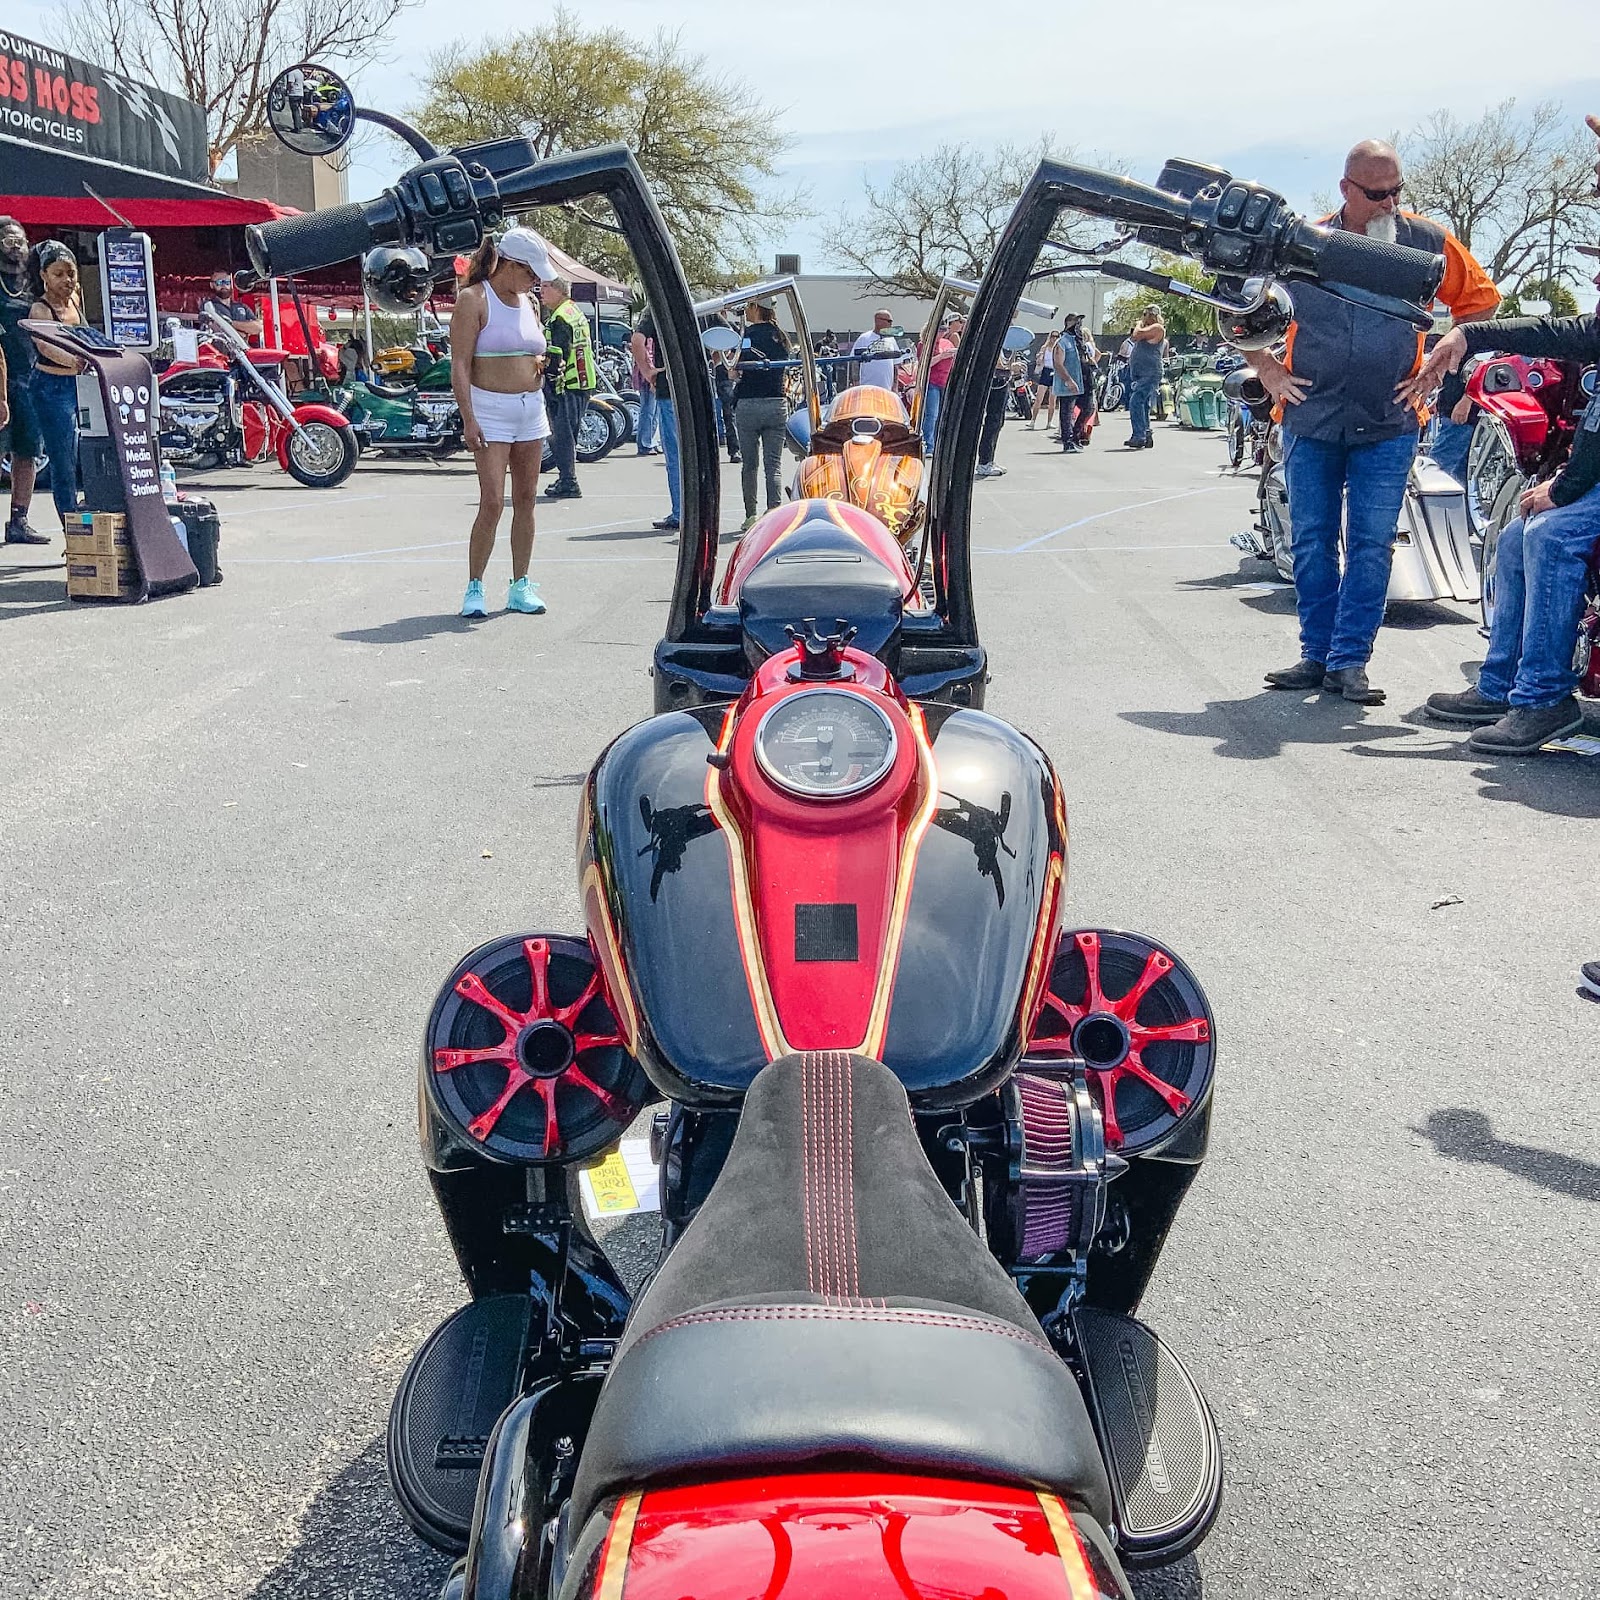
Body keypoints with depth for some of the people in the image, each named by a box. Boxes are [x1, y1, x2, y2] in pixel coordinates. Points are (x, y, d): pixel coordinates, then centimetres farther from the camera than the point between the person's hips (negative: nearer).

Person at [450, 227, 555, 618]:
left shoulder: (528, 303, 14)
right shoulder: (474, 299, -6)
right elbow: (460, 364, -12)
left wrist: (540, 362, 5)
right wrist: (468, 419, -19)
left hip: (531, 409, 7)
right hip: (490, 410, -7)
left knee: (526, 499, 7)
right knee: (492, 502, -12)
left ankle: (520, 587, 14)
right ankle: (474, 589, -2)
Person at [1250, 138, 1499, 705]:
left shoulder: (1427, 242, -1)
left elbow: (1481, 298, 12)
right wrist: (1267, 370, 3)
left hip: (1389, 427, -1)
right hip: (1311, 420, 1)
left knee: (1371, 545, -4)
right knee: (1311, 542, 4)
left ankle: (1349, 661, -1)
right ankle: (1316, 655, 13)